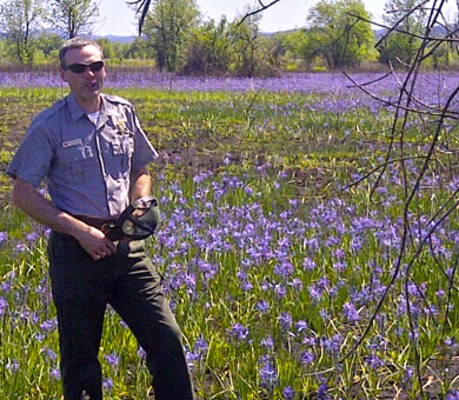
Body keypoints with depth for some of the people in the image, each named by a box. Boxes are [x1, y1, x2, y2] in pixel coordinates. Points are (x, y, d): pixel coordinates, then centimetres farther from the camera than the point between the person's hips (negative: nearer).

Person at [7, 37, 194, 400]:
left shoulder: (123, 113, 7)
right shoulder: (49, 126, -6)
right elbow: (23, 196, -8)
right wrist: (81, 230, -15)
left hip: (126, 246, 3)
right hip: (76, 249, -3)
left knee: (167, 339, -3)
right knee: (80, 358, 7)